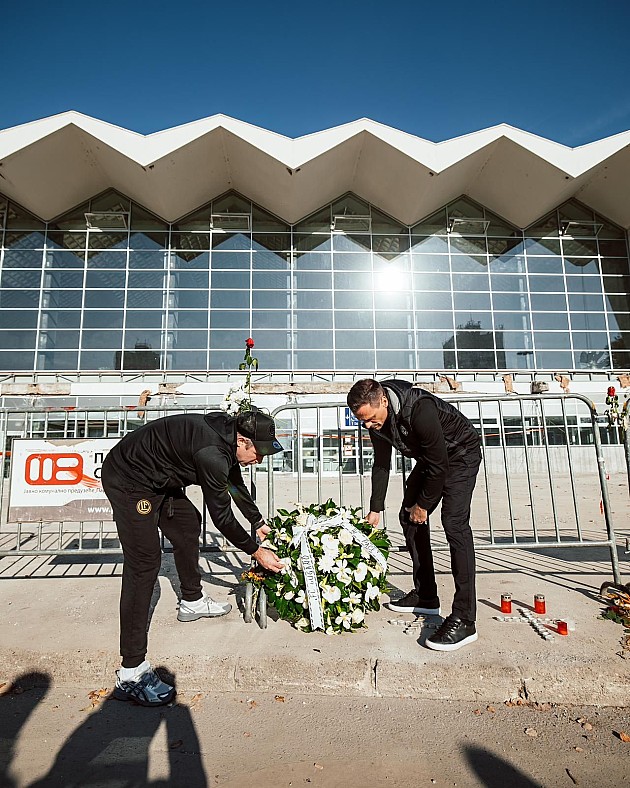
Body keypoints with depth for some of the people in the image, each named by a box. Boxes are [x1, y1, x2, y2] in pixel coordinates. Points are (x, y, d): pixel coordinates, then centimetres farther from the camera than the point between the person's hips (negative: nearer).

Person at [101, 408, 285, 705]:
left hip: (156, 480, 10)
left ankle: (192, 602, 38)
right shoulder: (212, 454, -31)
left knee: (188, 524, 18)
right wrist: (256, 551, -7)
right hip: (127, 480, -10)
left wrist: (259, 522, 26)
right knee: (144, 562, -12)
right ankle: (131, 672, -4)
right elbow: (221, 516, -20)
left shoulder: (227, 434, -2)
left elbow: (236, 484, 16)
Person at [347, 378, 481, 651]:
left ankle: (464, 620, -17)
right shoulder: (376, 418, -13)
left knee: (454, 523, -21)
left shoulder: (420, 410, -38)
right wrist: (375, 509, 3)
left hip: (461, 454, -8)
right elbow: (381, 463, 0)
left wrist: (423, 504, -15)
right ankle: (425, 597, 19)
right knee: (409, 517, 7)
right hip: (430, 459, 8)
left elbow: (439, 465, -28)